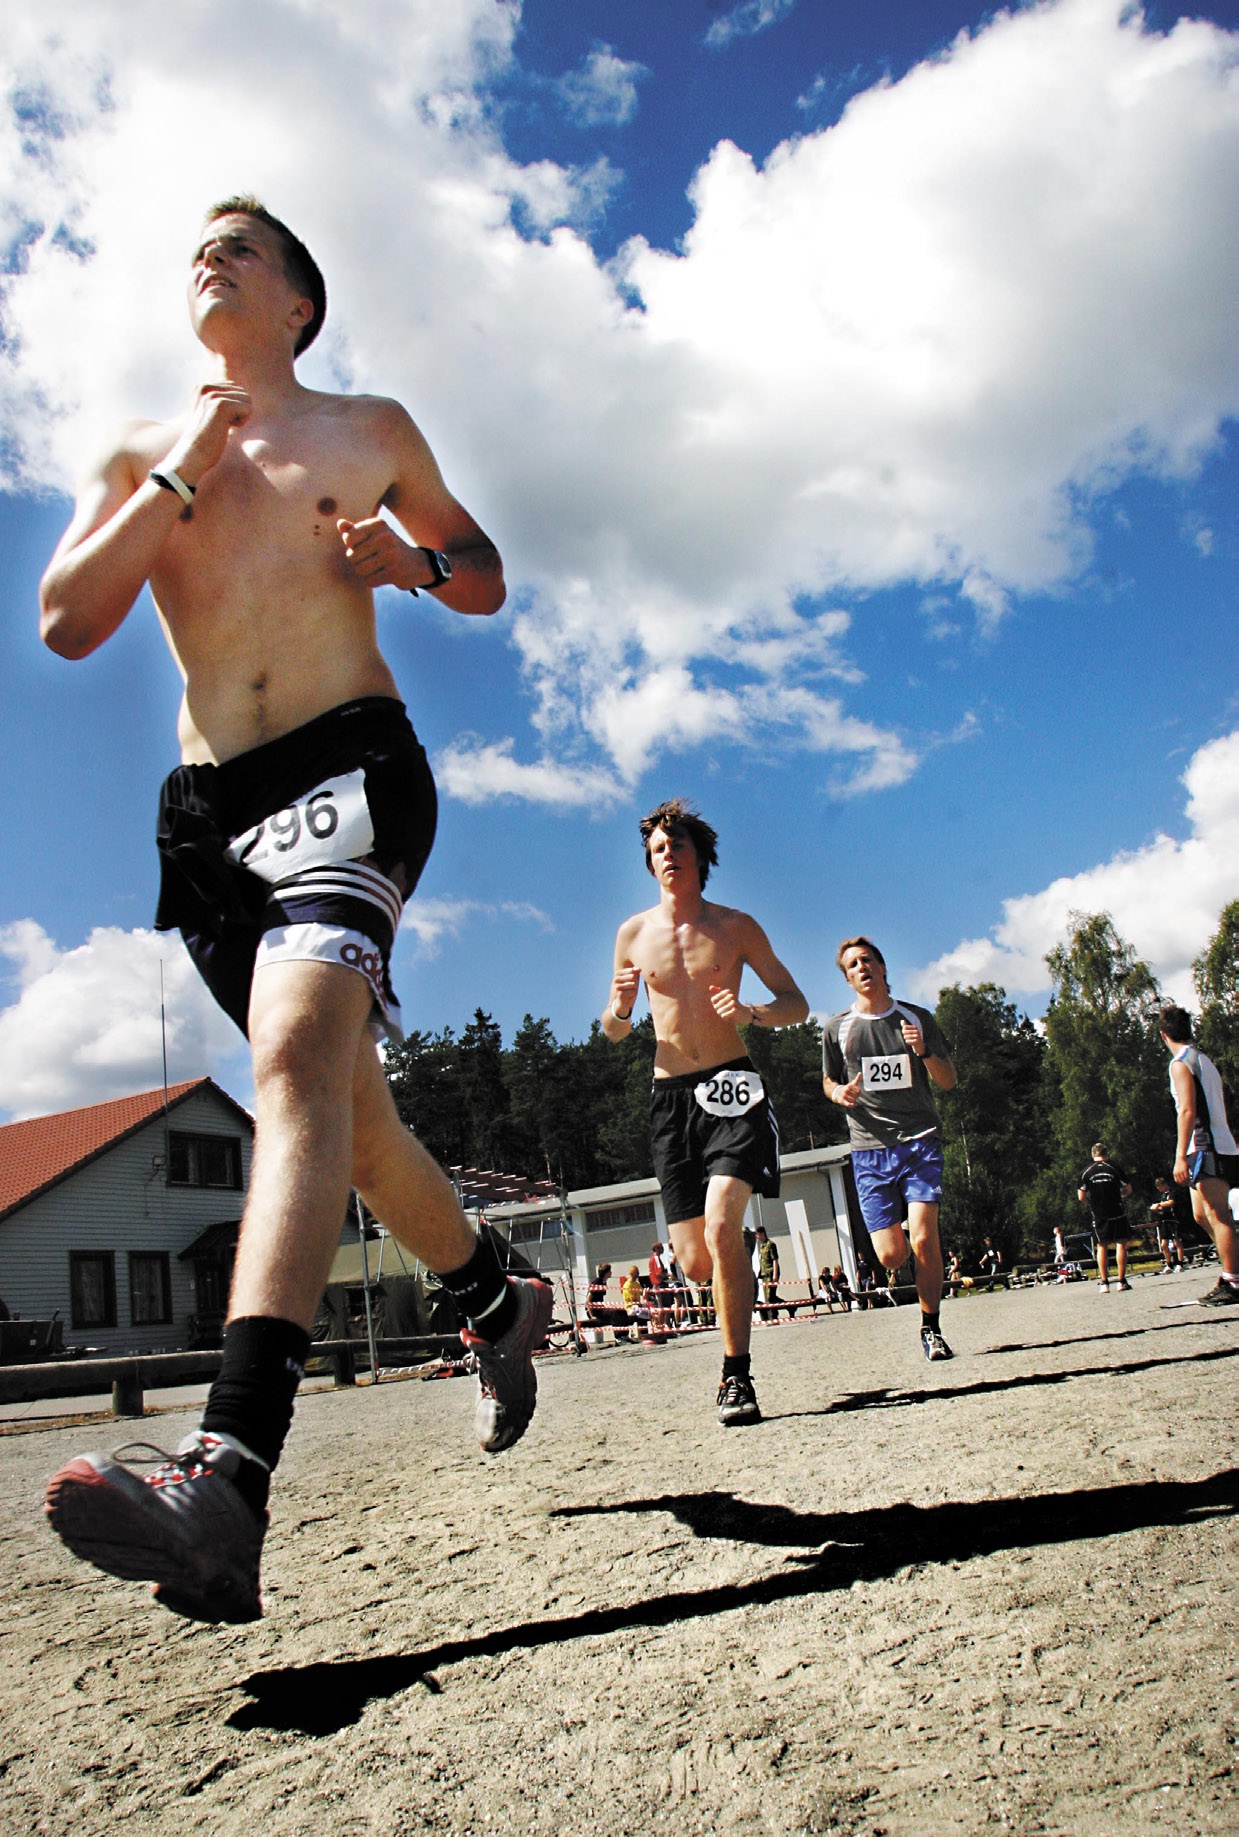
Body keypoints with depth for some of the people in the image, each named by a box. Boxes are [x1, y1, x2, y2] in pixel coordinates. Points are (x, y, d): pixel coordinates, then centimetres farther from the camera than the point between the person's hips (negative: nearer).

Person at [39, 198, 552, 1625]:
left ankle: (229, 1476, -42)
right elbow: (65, 622, 4)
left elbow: (485, 579, 22)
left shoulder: (369, 431, 16)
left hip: (346, 761, -4)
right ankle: (499, 1306, 34)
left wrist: (416, 562, 0)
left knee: (301, 1047, -29)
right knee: (336, 1101, 10)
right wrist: (180, 476, -1)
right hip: (208, 803, 5)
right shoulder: (139, 453, 18)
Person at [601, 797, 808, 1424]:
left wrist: (752, 1013, -15)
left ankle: (736, 1379, -11)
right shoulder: (633, 933, 10)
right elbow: (614, 1030, 17)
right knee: (693, 1261, 1)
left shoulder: (735, 926, 4)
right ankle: (735, 1285, 38)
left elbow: (797, 1004, 7)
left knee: (721, 1225, -22)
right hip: (671, 1094, 3)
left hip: (731, 1085, -2)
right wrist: (617, 1007, -8)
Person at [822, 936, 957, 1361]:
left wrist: (924, 1052, -10)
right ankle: (901, 1223, 32)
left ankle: (931, 1329, 4)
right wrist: (839, 1093, -4)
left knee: (924, 1241, -16)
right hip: (870, 1148, 1)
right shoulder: (837, 1028, 7)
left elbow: (948, 1082, 10)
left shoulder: (918, 1018, 7)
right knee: (891, 1255, -5)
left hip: (920, 1140, 0)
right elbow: (828, 1081, 19)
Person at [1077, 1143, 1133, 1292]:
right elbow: (1128, 1190, 2)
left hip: (1098, 1214, 1)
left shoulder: (1086, 1172, 1)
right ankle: (1121, 1280, 0)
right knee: (1121, 1243, 5)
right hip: (1117, 1212, -1)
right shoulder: (1114, 1167, -1)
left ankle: (1104, 1282, 2)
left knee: (1102, 1246, 7)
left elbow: (1081, 1197, -2)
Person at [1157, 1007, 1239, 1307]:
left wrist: (1180, 1156, -20)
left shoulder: (1180, 1063, -8)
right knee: (1202, 1215, 14)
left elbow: (1188, 1110, -17)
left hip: (1207, 1149, -9)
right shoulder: (1205, 1060, 20)